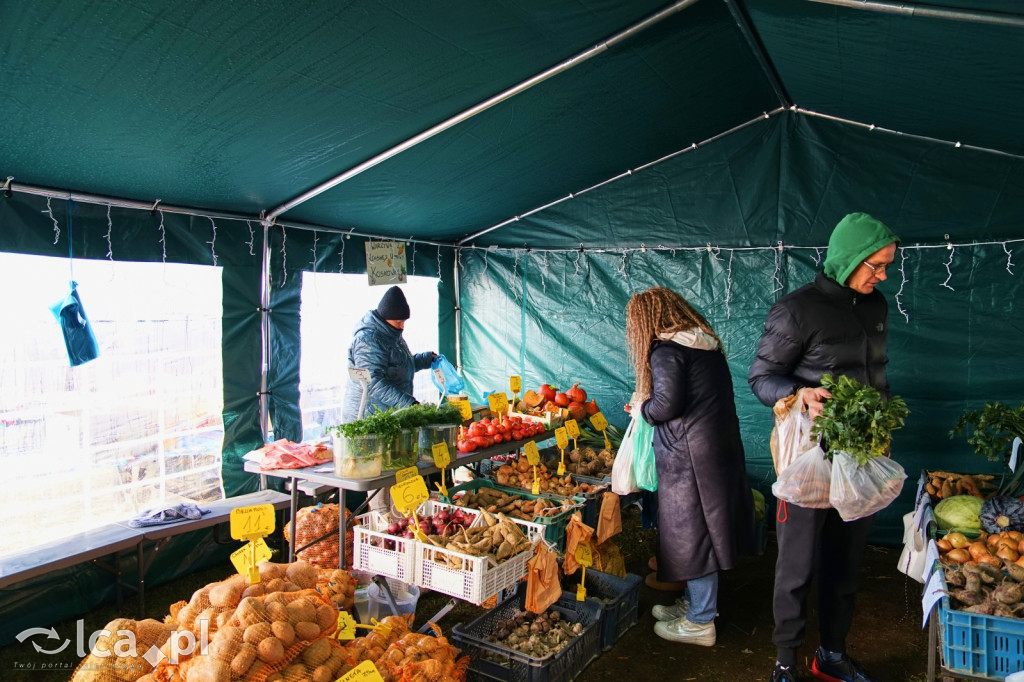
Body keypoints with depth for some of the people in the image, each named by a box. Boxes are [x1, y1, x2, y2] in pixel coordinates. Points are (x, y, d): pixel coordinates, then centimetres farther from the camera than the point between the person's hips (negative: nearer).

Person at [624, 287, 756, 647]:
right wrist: (648, 404, 17)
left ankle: (700, 622, 15)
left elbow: (666, 404, -22)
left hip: (690, 454, -9)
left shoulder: (666, 351, -15)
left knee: (692, 533, 3)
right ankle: (696, 601, 34)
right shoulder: (705, 343, 12)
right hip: (721, 445, 9)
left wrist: (642, 408, -1)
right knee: (703, 530, 19)